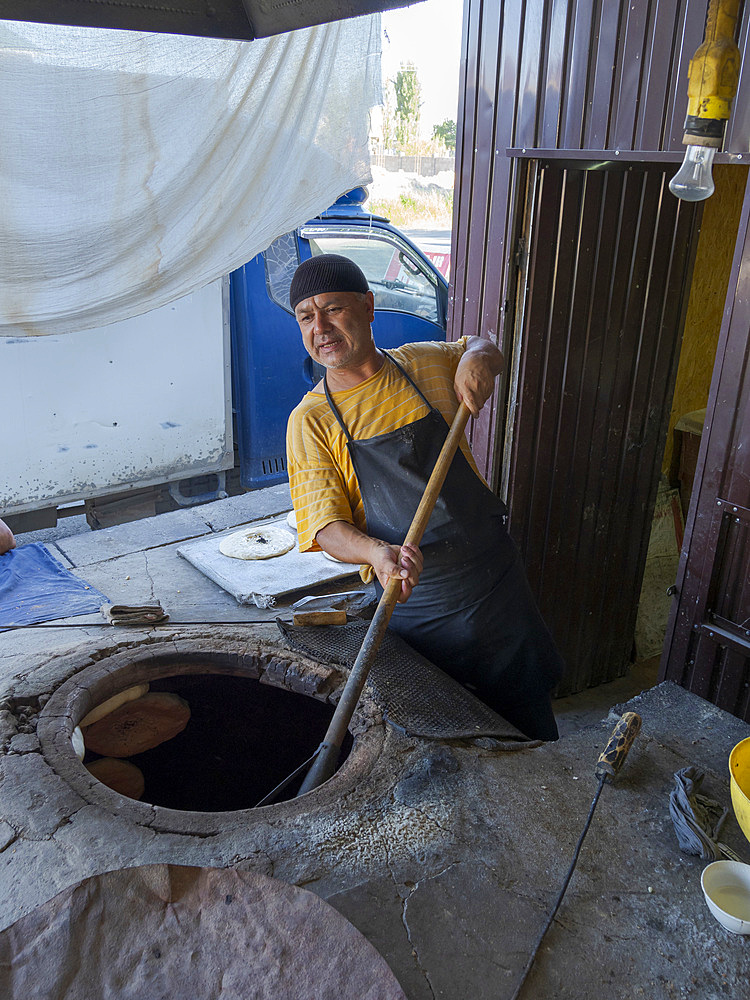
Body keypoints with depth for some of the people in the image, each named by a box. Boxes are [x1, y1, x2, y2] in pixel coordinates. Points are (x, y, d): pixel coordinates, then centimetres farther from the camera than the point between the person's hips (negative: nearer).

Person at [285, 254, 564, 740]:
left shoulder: (425, 363, 2)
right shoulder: (310, 422, -6)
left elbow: (479, 346, 24)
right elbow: (325, 525, -13)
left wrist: (478, 358, -1)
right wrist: (376, 551, -34)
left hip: (495, 579, 2)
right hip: (413, 604, -2)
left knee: (529, 729, 16)